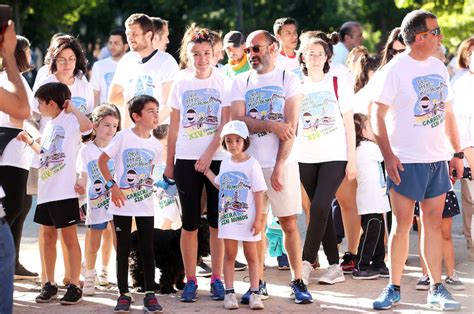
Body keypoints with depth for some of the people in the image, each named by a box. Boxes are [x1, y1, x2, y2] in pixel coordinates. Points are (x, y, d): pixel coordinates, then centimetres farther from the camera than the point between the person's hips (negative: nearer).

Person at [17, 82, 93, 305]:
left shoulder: (70, 120, -9)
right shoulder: (49, 125, 16)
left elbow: (87, 126, -32)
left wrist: (71, 108, -19)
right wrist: (30, 141, 26)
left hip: (64, 192, -9)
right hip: (46, 192, 9)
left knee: (69, 238, -3)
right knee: (48, 237, 12)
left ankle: (74, 286, 2)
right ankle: (50, 284, 19)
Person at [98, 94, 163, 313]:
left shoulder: (156, 145, 4)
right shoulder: (123, 137, -9)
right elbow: (102, 161, -5)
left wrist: (148, 184, 2)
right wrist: (112, 185, -12)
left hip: (145, 205, 3)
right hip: (122, 204, -3)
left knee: (147, 249, 3)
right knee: (123, 249, 4)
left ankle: (150, 294, 8)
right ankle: (124, 294, 11)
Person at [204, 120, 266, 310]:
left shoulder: (252, 164, -9)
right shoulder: (225, 164, 7)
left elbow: (258, 194, -9)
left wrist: (258, 219, -12)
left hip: (247, 218, -4)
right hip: (227, 217, 4)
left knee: (251, 255, 5)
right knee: (230, 254, 5)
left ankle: (255, 293, 7)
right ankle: (229, 293, 8)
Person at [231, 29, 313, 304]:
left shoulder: (288, 80, 1)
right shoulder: (242, 83, 10)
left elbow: (290, 127, -6)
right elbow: (238, 121, -4)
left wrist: (278, 167, -13)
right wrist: (271, 126, -17)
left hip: (281, 163, -2)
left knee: (289, 224, -2)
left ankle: (298, 281, 5)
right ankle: (259, 283, 13)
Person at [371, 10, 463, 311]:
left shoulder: (439, 67, 10)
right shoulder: (395, 69, -8)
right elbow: (379, 116, -9)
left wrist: (457, 153, 13)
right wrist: (388, 155, -16)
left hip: (437, 160, 5)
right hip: (406, 161, -5)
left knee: (434, 222, 7)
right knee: (402, 224, -3)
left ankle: (437, 288, 12)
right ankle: (394, 288, 6)